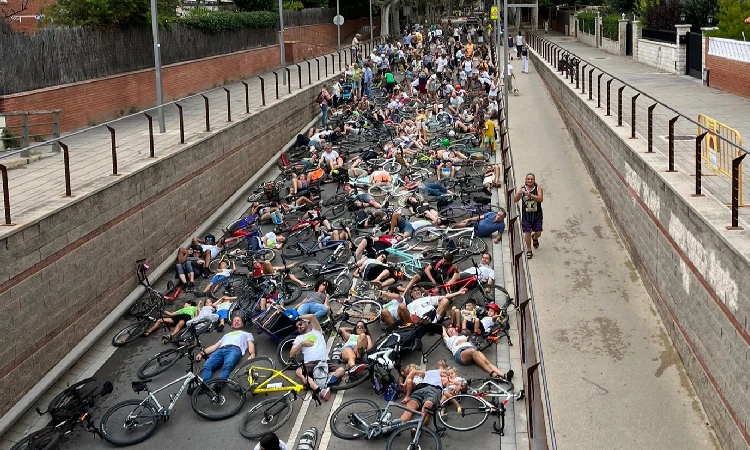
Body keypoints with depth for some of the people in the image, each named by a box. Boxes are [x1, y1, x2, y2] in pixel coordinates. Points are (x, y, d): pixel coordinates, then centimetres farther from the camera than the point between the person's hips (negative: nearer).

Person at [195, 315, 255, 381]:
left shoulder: (247, 334, 35)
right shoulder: (226, 335, 45)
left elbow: (251, 345, 15)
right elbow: (215, 346, 35)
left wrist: (252, 354, -9)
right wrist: (202, 353, 18)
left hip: (235, 349, -4)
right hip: (220, 350, 4)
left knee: (227, 366, -40)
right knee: (207, 366, -30)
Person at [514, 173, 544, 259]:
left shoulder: (538, 188, -7)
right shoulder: (522, 189, -5)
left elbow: (541, 199, -22)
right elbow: (515, 200, -10)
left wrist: (530, 195, -35)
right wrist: (519, 193, -31)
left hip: (537, 215, 0)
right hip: (526, 215, 0)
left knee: (538, 233, 8)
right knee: (527, 233, 0)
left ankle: (534, 238, 45)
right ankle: (529, 251, 18)